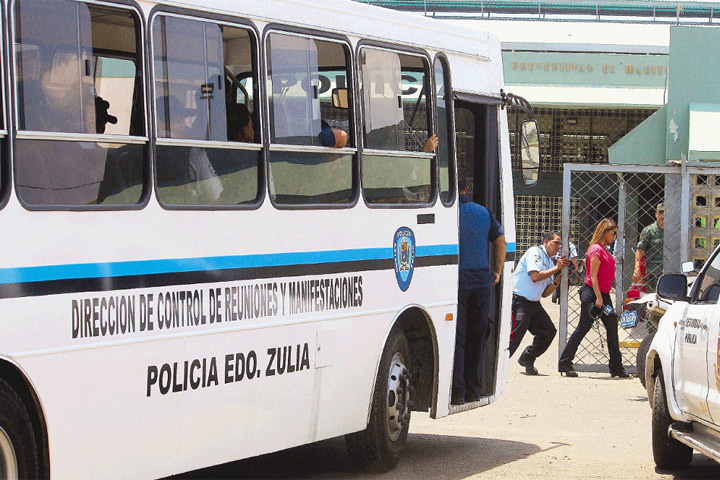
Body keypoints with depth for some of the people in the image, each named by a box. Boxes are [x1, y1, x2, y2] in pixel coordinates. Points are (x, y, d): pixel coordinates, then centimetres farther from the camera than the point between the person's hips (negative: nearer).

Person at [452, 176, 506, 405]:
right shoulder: (484, 213, 9)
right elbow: (501, 242, 11)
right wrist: (497, 271, 18)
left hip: (457, 280, -4)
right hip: (481, 281, 5)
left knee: (457, 337, -2)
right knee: (476, 337, 11)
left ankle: (457, 390, -5)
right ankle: (473, 389, 15)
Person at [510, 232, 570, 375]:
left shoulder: (550, 263, 19)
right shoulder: (535, 252, -6)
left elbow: (544, 293, 18)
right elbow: (535, 276, -22)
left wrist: (556, 282, 1)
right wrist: (556, 268, -13)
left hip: (534, 304, 9)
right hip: (519, 302, -9)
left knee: (549, 331, 5)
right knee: (514, 336, -20)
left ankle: (527, 359, 21)